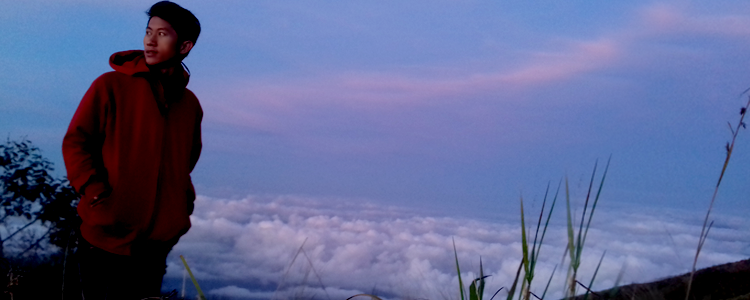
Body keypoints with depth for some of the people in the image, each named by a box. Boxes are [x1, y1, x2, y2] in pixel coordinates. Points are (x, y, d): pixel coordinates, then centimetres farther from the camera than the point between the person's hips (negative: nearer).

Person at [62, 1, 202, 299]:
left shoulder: (190, 103, 9)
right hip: (107, 234, -4)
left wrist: (184, 197, 9)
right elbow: (75, 142, -4)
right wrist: (97, 195, -14)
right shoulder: (111, 85, -4)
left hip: (158, 240, 4)